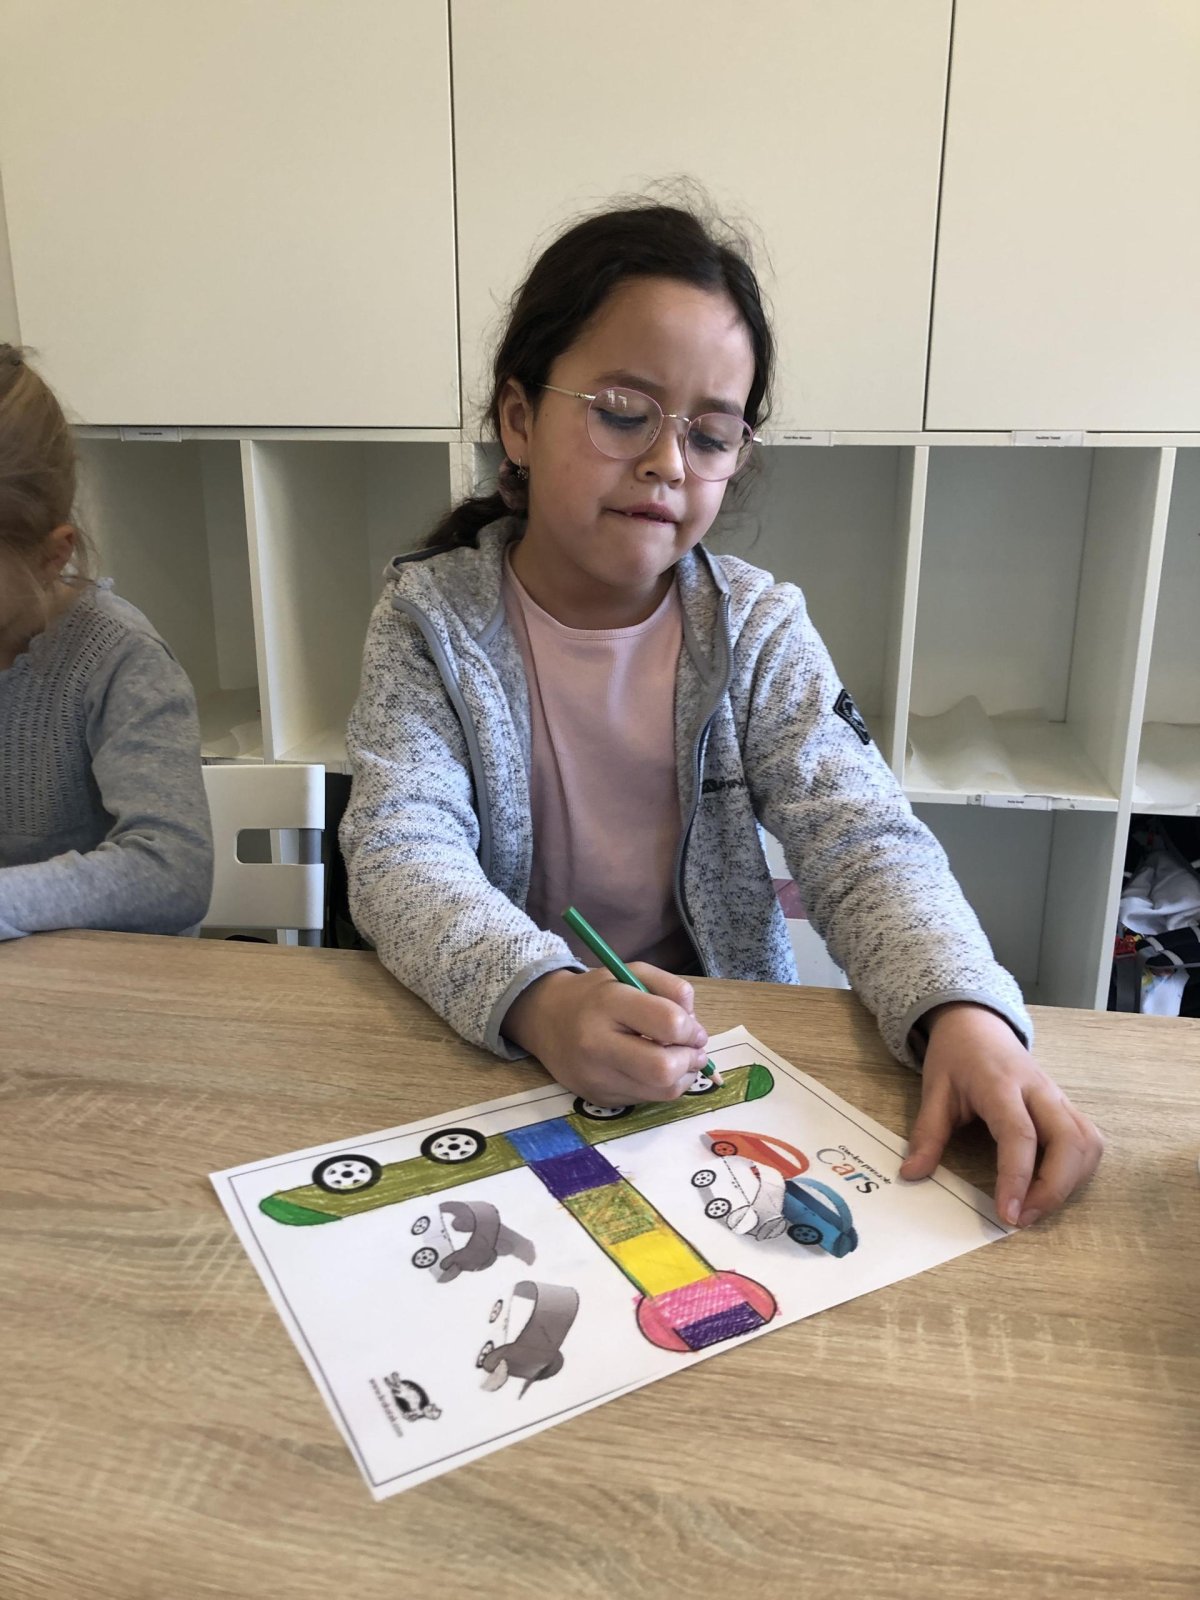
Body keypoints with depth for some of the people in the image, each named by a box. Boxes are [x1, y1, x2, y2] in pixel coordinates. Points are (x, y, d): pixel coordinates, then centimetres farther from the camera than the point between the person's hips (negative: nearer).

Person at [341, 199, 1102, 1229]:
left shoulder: (756, 629, -1)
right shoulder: (432, 618, -5)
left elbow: (863, 844, -10)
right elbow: (401, 846, -16)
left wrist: (964, 1010, -30)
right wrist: (540, 999, -36)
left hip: (716, 1045, 2)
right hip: (483, 1051, -1)